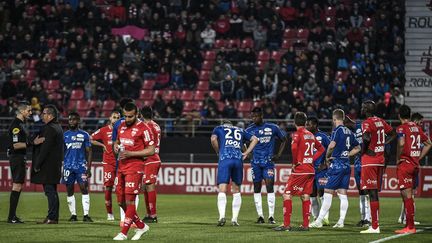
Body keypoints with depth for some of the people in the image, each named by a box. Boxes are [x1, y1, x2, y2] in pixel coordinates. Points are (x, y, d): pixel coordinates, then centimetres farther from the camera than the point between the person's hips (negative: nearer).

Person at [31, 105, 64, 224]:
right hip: (55, 166, 10)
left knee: (50, 191, -9)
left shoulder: (49, 129, -16)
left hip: (48, 166, -10)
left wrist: (37, 165, -15)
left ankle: (52, 217, -10)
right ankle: (53, 217, 16)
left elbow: (44, 149, -19)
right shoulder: (58, 127, 16)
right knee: (52, 191, 13)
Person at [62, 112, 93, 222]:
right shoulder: (65, 135, 8)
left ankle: (86, 215, -9)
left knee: (84, 189, -9)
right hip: (68, 166, 2)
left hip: (81, 165, -2)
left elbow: (89, 152, 5)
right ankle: (73, 214, 10)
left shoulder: (84, 135, 5)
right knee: (70, 191, 3)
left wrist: (89, 168, -3)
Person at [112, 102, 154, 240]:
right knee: (121, 202, 8)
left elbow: (151, 150, -11)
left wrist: (131, 154, -18)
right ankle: (141, 226, 21)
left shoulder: (143, 129, -9)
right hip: (121, 167, 8)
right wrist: (116, 146, 4)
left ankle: (124, 233, -2)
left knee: (129, 201, -8)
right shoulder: (121, 126, 13)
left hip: (135, 167, -8)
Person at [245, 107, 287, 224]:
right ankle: (260, 216, 9)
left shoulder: (273, 128, 0)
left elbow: (284, 140, 13)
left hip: (268, 162, -2)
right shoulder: (249, 130, 2)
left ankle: (271, 216, -7)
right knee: (257, 188, 3)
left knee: (270, 187, -10)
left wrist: (279, 154, 4)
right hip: (256, 163, 2)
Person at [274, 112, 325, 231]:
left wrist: (295, 162, -14)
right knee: (305, 197, 11)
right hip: (310, 170, 7)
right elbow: (321, 149, 24)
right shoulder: (311, 135, 13)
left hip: (299, 169, -7)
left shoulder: (297, 134, -9)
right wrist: (312, 159, 15)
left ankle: (286, 225, -8)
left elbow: (294, 147, -27)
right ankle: (305, 225, 9)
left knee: (287, 195, -3)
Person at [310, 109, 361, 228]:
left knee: (328, 192, -5)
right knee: (343, 194, 7)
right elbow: (357, 148, 22)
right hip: (346, 165, 7)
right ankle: (341, 221, 6)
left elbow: (332, 145, -25)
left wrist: (327, 157, -9)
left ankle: (319, 221, -5)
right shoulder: (349, 132, 13)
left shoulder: (337, 130, -9)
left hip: (337, 165, -7)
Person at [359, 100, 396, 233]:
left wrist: (363, 151, -13)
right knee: (375, 193, 12)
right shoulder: (381, 121, 13)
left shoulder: (367, 123, -11)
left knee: (372, 193, -7)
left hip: (369, 161, -8)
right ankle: (375, 224, 14)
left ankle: (375, 227, -8)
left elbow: (367, 138, -29)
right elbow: (393, 134, 24)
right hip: (380, 160, 8)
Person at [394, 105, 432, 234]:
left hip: (405, 164, -7)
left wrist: (398, 159, -12)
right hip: (415, 164, 7)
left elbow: (401, 144, -27)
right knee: (409, 195, 14)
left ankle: (410, 227, -7)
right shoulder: (417, 128, 12)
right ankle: (409, 224, 18)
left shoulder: (402, 128, -9)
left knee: (407, 195, -6)